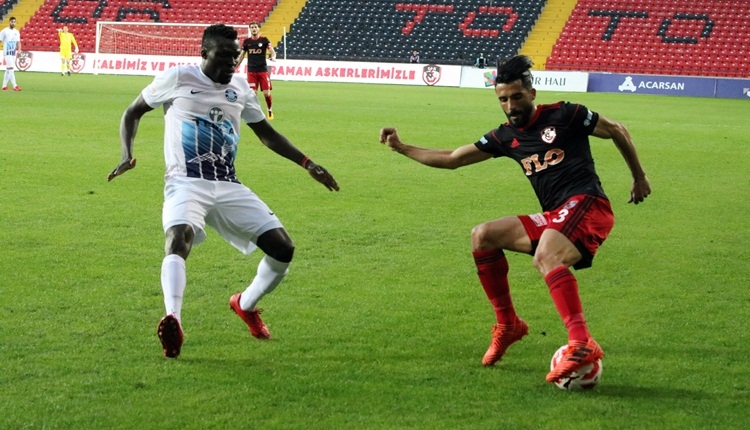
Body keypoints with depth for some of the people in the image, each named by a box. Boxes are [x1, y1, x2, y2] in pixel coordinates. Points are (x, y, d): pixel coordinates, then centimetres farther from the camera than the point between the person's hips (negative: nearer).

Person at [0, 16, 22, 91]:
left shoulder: (17, 32, 10)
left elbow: (18, 42, 13)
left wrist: (19, 49, -5)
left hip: (14, 53, 6)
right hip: (7, 53, -6)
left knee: (8, 70, 11)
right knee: (11, 69, -14)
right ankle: (15, 86, -19)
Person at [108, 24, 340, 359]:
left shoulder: (240, 87, 13)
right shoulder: (177, 79, 0)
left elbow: (266, 133, 26)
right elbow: (132, 113, 11)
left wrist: (307, 164, 17)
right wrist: (127, 155, -6)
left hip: (228, 187, 5)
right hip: (186, 184, -5)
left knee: (283, 249, -4)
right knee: (179, 239, -36)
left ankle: (246, 304, 22)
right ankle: (173, 321, -50)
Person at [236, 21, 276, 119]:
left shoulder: (264, 40, -1)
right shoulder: (246, 41, 6)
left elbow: (272, 51, -6)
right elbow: (242, 55, 16)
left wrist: (273, 57, -29)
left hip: (263, 70, -2)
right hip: (251, 71, 2)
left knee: (267, 93, -3)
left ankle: (270, 111, 17)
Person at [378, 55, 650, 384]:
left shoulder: (563, 116, -2)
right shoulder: (507, 137, 15)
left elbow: (617, 130, 8)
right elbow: (451, 159, 22)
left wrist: (639, 177, 13)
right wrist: (401, 147, 18)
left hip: (586, 204, -8)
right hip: (554, 218, 8)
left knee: (545, 256, -34)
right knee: (482, 236, 6)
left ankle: (581, 344, -46)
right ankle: (507, 324, 11)